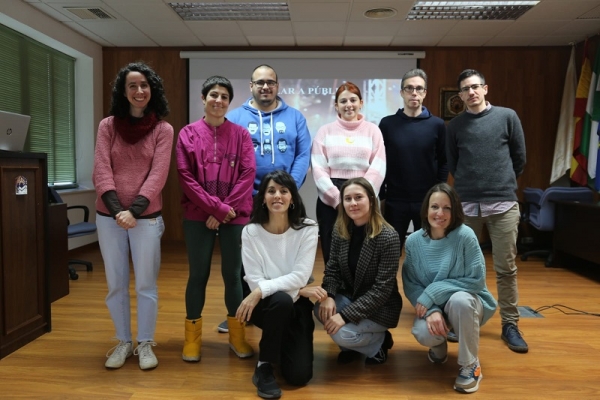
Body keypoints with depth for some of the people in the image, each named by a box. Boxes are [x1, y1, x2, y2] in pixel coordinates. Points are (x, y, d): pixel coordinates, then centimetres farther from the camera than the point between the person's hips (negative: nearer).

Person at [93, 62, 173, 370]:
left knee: (146, 284, 5)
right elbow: (101, 171, -4)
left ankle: (145, 344, 21)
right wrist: (118, 210, -17)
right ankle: (123, 342, 27)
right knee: (116, 284, 11)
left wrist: (134, 210, -18)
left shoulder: (163, 130, 0)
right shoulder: (108, 126, 4)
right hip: (108, 216, 2)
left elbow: (158, 175, -8)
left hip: (146, 216, -2)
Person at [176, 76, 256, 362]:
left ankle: (237, 334, 22)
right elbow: (185, 177, -4)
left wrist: (225, 211, -10)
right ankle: (192, 337, 21)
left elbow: (248, 175, -2)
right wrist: (216, 207, -12)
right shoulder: (188, 133, 4)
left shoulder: (241, 134, 5)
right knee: (198, 275, 6)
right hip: (198, 216, 0)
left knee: (233, 274, 7)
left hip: (235, 216, 1)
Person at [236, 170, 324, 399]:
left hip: (296, 305, 1)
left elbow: (300, 276, -19)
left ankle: (282, 343, 26)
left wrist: (261, 291, -30)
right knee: (282, 300, -37)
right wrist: (300, 291, -21)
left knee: (299, 375, -11)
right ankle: (263, 366, -12)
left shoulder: (308, 229, -12)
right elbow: (255, 282, -16)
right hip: (266, 305, -1)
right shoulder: (251, 232, -13)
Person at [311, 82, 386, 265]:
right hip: (331, 201, 0)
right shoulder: (325, 131, 8)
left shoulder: (372, 130, 8)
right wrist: (338, 197, -12)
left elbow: (377, 168, -1)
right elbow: (318, 169, -1)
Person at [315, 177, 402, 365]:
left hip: (380, 307, -5)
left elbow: (382, 289, -23)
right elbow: (332, 269, -2)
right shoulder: (340, 230, -6)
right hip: (349, 297, 5)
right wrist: (329, 296, -23)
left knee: (342, 333, -26)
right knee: (321, 309, -22)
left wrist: (346, 315, -28)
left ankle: (380, 341, 7)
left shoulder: (388, 237, -23)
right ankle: (352, 345, 8)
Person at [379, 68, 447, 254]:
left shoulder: (437, 125, 1)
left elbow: (443, 162, 3)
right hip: (395, 201, 0)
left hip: (428, 201, 1)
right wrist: (381, 197, -1)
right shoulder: (387, 124, 0)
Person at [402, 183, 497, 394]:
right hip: (431, 306, 2)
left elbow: (476, 279, -18)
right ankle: (439, 344, 14)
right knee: (423, 334, -29)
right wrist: (431, 310, -24)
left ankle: (470, 365, -11)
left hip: (466, 302, -2)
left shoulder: (464, 235, -20)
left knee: (459, 300, -37)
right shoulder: (414, 241, -11)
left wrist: (433, 292, -23)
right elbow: (410, 284, -6)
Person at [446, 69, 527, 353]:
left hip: (503, 203, -1)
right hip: (465, 204, 1)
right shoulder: (455, 125, 6)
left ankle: (510, 325, 16)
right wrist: (469, 183, 12)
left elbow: (519, 157, 9)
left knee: (506, 269, 4)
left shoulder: (507, 117, 3)